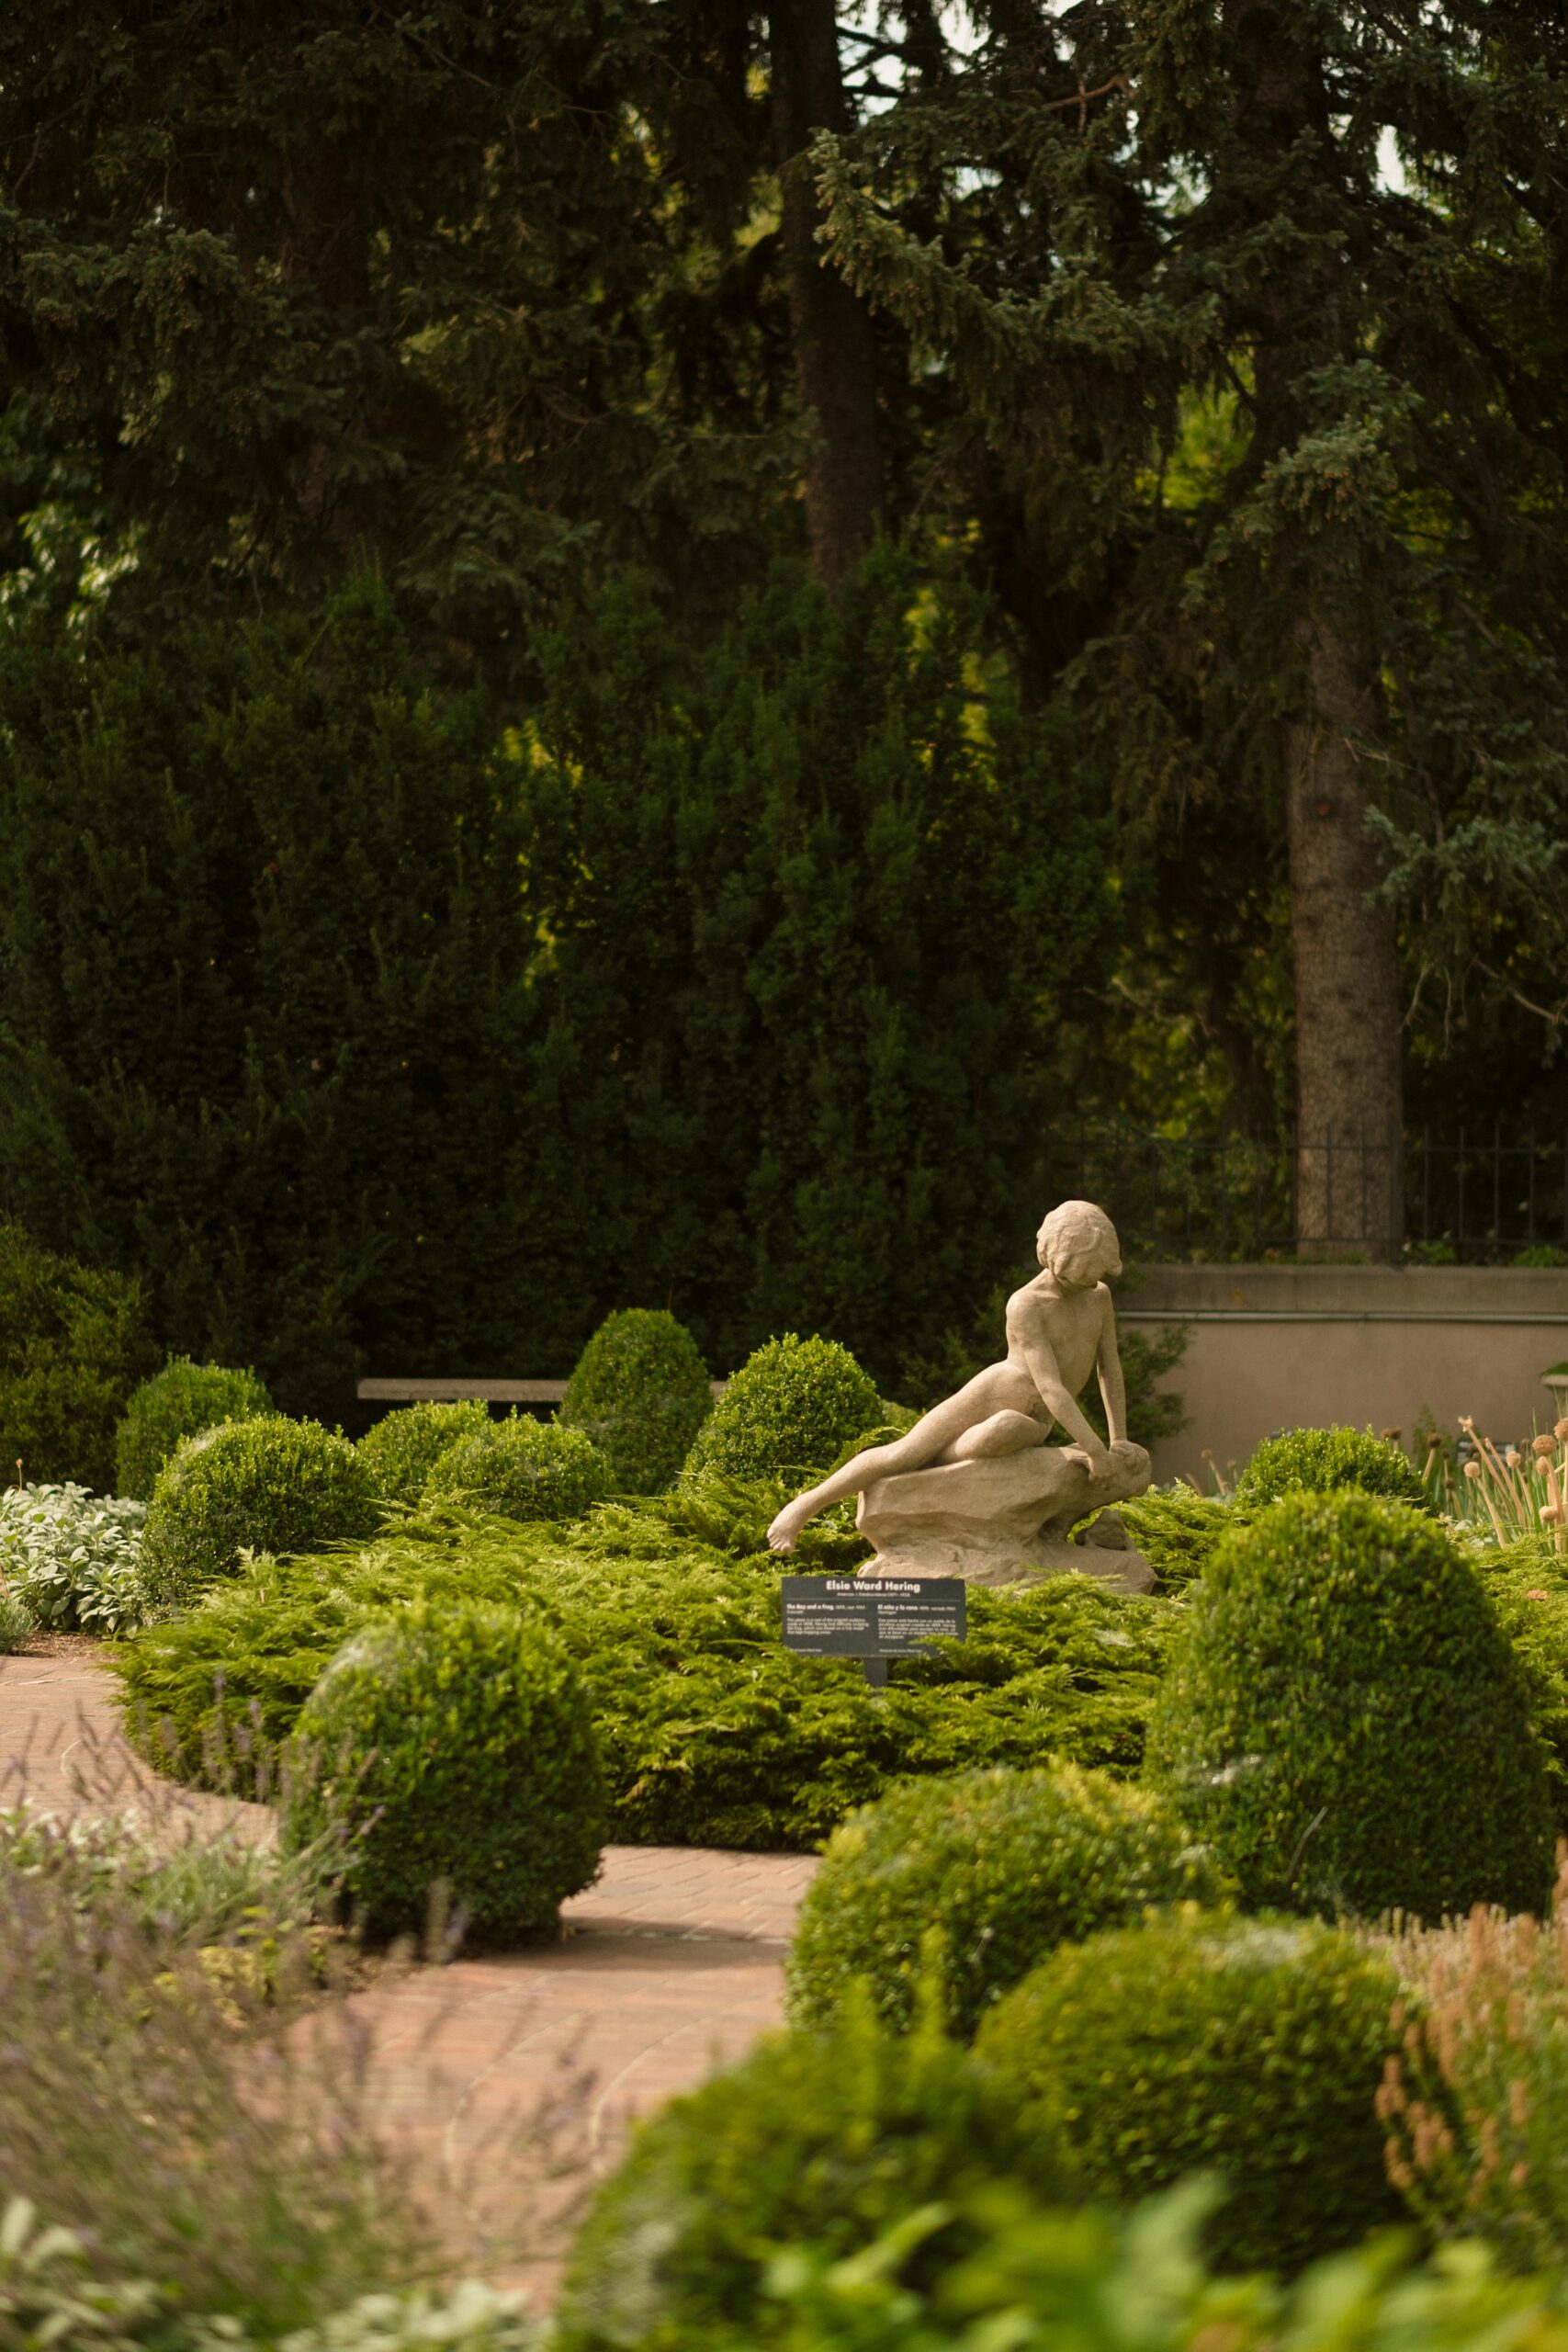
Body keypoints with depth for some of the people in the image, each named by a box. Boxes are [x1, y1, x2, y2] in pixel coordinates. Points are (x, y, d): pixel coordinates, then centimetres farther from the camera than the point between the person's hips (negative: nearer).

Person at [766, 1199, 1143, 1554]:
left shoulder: (1098, 1295, 0)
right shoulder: (1024, 1306, -18)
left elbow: (1110, 1368, 10)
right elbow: (1051, 1388, -26)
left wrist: (1119, 1442, 2)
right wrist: (1097, 1450, -31)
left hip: (1030, 1428, 3)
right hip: (987, 1398, -3)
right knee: (903, 1456, -21)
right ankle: (805, 1505, -2)